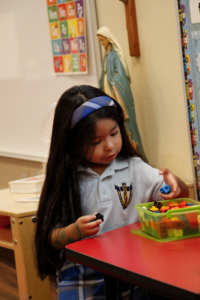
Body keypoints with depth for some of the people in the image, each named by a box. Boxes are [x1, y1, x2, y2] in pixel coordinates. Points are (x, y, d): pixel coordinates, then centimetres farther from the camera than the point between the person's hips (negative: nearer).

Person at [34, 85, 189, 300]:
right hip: (82, 279, -1)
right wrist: (74, 231, -19)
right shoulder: (64, 180, 1)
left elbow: (182, 195, 7)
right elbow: (50, 239, 0)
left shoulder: (134, 169, 5)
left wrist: (173, 182, -15)